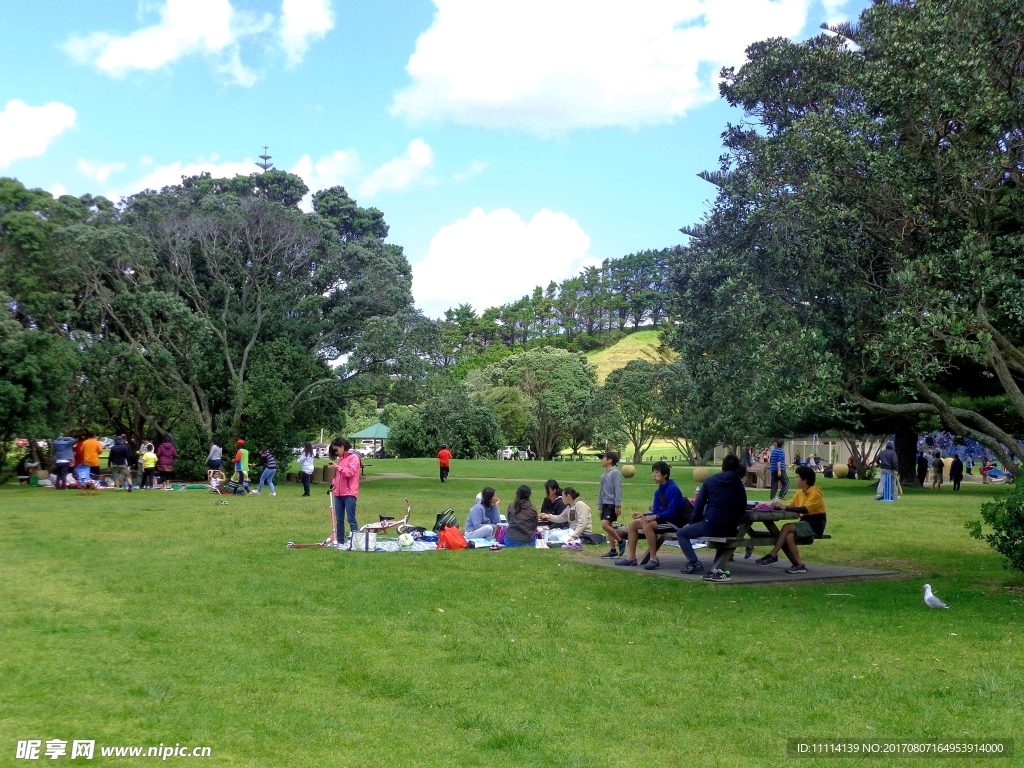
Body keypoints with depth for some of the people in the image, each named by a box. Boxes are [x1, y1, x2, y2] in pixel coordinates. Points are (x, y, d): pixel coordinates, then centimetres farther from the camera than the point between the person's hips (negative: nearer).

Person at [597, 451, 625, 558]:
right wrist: (600, 507, 17)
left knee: (605, 524, -18)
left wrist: (618, 505, -18)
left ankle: (620, 542, -3)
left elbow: (618, 489, -14)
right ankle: (613, 551, 9)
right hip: (605, 504, 9)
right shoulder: (604, 475, 14)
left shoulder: (615, 472, -10)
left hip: (612, 504, -8)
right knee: (609, 526, 6)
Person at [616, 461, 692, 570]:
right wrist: (643, 515, -8)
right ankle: (631, 557, 4)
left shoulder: (673, 489, -17)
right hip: (663, 519, 9)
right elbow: (656, 512, 9)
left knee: (647, 525, -32)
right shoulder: (658, 492, 9)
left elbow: (672, 512, -23)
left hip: (675, 522, -9)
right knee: (633, 523, 3)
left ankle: (654, 559, -25)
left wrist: (655, 517, -30)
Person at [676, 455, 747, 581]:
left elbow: (699, 505, 3)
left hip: (711, 526, -5)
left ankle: (694, 563, -5)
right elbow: (742, 509, 13)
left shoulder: (710, 481, 1)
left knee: (681, 533, 10)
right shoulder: (739, 485, 9)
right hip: (730, 530, 5)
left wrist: (692, 522, 15)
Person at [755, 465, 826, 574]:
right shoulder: (799, 493, 10)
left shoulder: (815, 493, -15)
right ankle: (799, 565, -16)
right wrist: (779, 506, -16)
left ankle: (772, 555, -19)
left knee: (787, 527, -25)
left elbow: (804, 509, -28)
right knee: (789, 537, -22)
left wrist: (785, 507, -29)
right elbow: (791, 507, 5)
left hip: (815, 525, -7)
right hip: (805, 523, 7)